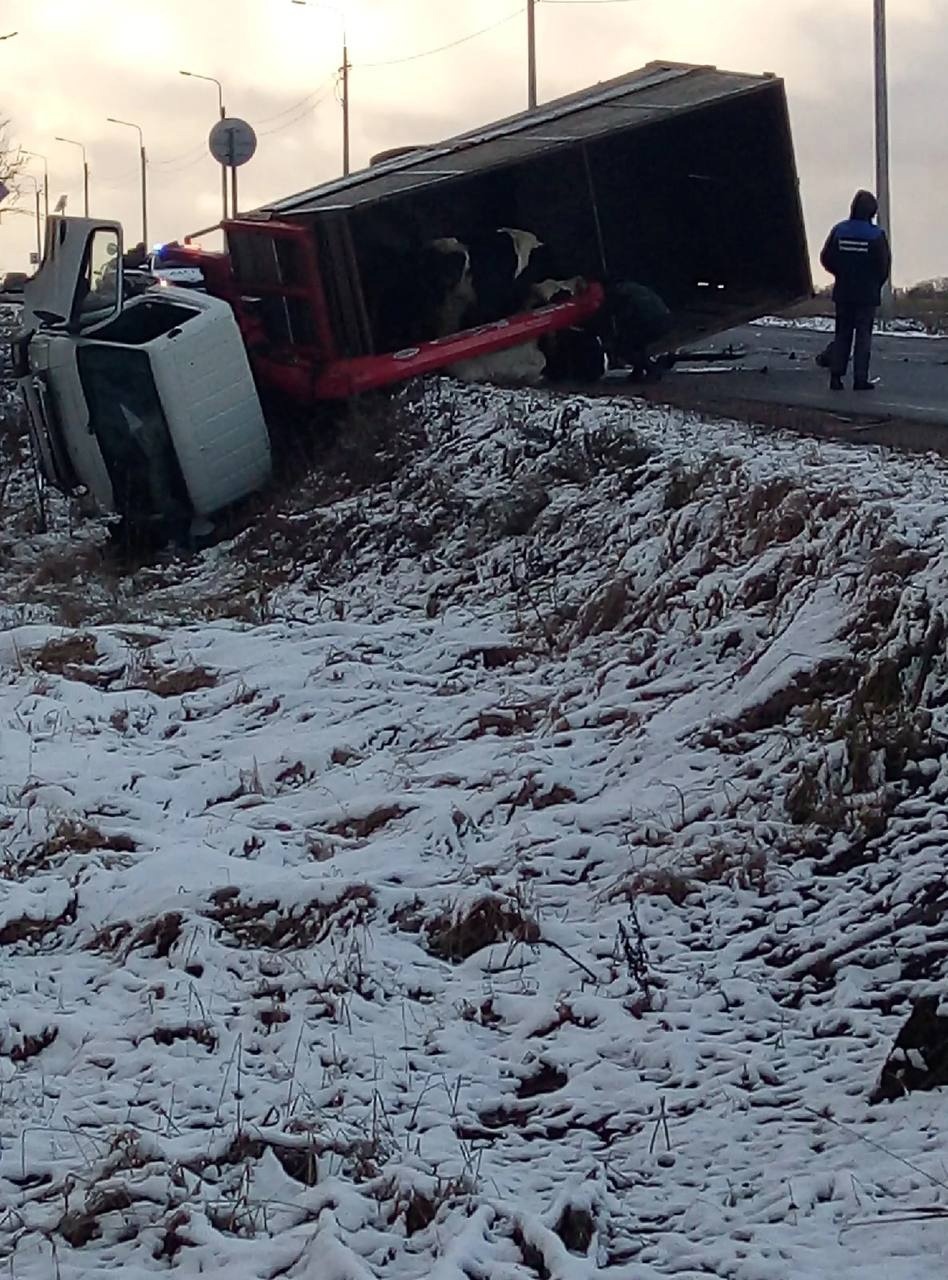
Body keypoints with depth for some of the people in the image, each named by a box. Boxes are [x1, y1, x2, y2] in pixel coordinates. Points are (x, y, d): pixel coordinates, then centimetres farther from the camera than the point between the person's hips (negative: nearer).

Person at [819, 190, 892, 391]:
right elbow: (884, 265, -9)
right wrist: (877, 284, 10)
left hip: (843, 292, 3)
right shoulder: (876, 235, -12)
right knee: (863, 335, 3)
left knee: (842, 334, 11)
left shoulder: (839, 230, -3)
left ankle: (836, 376, 7)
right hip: (867, 294, -3)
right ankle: (860, 378, 0)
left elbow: (826, 258, 1)